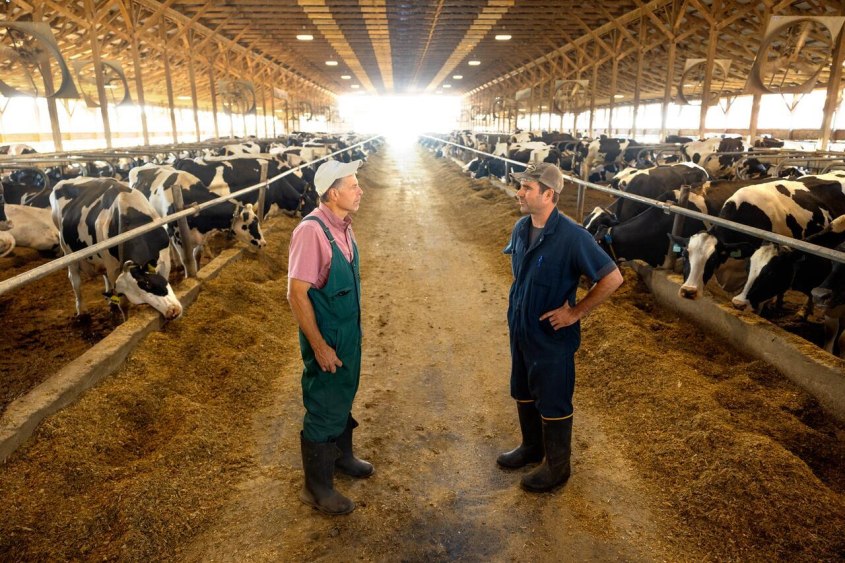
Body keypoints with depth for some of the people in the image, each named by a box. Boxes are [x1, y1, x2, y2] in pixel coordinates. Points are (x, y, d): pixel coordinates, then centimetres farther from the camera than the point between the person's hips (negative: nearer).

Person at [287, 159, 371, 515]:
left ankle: (341, 456, 48)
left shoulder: (342, 226, 3)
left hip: (349, 333, 8)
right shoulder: (311, 231, -24)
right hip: (326, 339, -8)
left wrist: (352, 333, 17)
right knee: (323, 411, 6)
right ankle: (317, 488, 25)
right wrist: (319, 347, -22)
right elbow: (297, 294, -24)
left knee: (343, 398, 25)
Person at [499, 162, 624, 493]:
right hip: (521, 330, 7)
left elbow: (612, 278, -23)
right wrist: (519, 303, 10)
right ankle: (531, 448, 46)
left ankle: (557, 467, 31)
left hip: (552, 336, -7)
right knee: (523, 393, 22)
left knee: (553, 404, 10)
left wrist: (576, 312, -19)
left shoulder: (572, 236, -25)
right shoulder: (521, 228, -1)